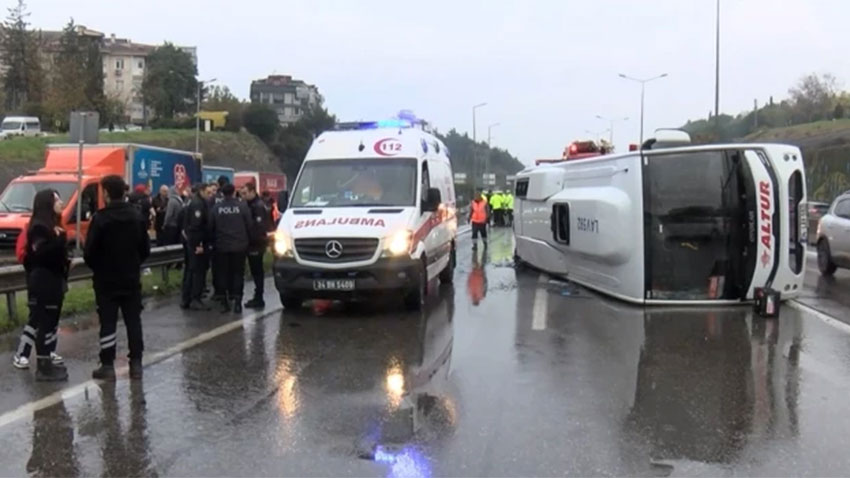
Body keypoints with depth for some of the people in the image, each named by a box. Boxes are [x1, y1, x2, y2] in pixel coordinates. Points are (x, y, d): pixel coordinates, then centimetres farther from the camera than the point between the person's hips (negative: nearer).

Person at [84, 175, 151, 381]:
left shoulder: (101, 218, -14)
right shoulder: (137, 216, 2)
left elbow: (90, 251, -13)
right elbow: (145, 249, 4)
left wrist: (97, 268, 5)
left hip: (106, 279, -4)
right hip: (131, 278, 4)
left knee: (108, 322, 1)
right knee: (133, 321, 8)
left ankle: (107, 366, 4)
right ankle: (136, 364, 10)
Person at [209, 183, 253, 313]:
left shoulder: (216, 208, -2)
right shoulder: (242, 206, -6)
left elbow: (210, 227, 3)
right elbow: (249, 226, -3)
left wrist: (214, 241, 17)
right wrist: (247, 241, 10)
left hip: (222, 246, 1)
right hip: (239, 245, -1)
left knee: (222, 273, 9)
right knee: (238, 273, 4)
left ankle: (224, 302, 9)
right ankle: (237, 302, -1)